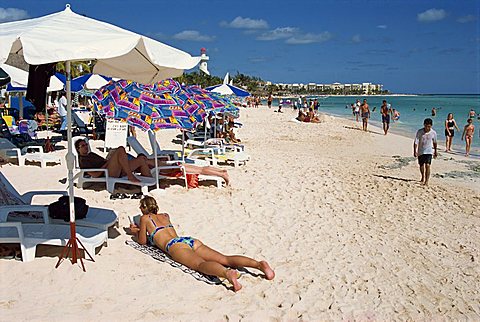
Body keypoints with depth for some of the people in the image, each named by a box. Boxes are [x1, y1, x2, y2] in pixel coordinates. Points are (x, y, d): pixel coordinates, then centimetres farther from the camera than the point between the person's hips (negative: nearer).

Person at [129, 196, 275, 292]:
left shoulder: (145, 218, 19)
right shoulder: (165, 216, 36)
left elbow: (143, 241, 25)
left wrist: (136, 232, 44)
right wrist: (139, 228, 64)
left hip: (175, 246, -6)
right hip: (191, 241, 6)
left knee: (200, 264, -34)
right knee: (225, 259, -13)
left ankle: (227, 273, -67)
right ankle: (259, 264, -36)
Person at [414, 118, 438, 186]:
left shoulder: (433, 133, -9)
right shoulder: (419, 132, -14)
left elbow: (434, 142, 7)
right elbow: (416, 142, -14)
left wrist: (435, 151, 16)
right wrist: (415, 151, -22)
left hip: (429, 151, -1)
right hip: (421, 151, 1)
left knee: (427, 165, -14)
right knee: (421, 165, 13)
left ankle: (426, 181, -10)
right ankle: (423, 178, 38)